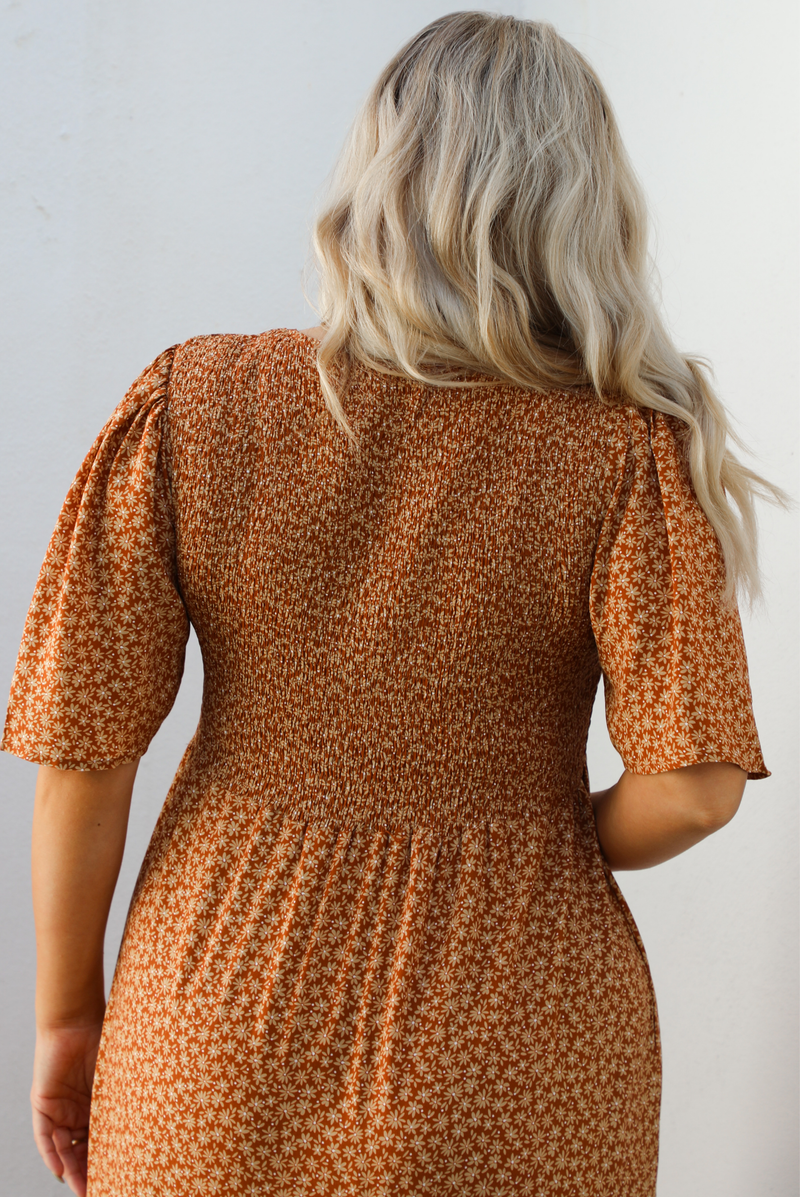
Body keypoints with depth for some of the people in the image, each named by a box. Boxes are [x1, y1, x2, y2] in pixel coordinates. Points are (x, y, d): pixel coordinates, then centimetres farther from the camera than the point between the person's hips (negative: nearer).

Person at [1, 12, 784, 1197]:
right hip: (508, 1063, -1)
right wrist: (564, 849, 5)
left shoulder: (189, 403, -10)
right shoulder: (626, 445, -14)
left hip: (223, 1028, 2)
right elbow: (693, 784, -17)